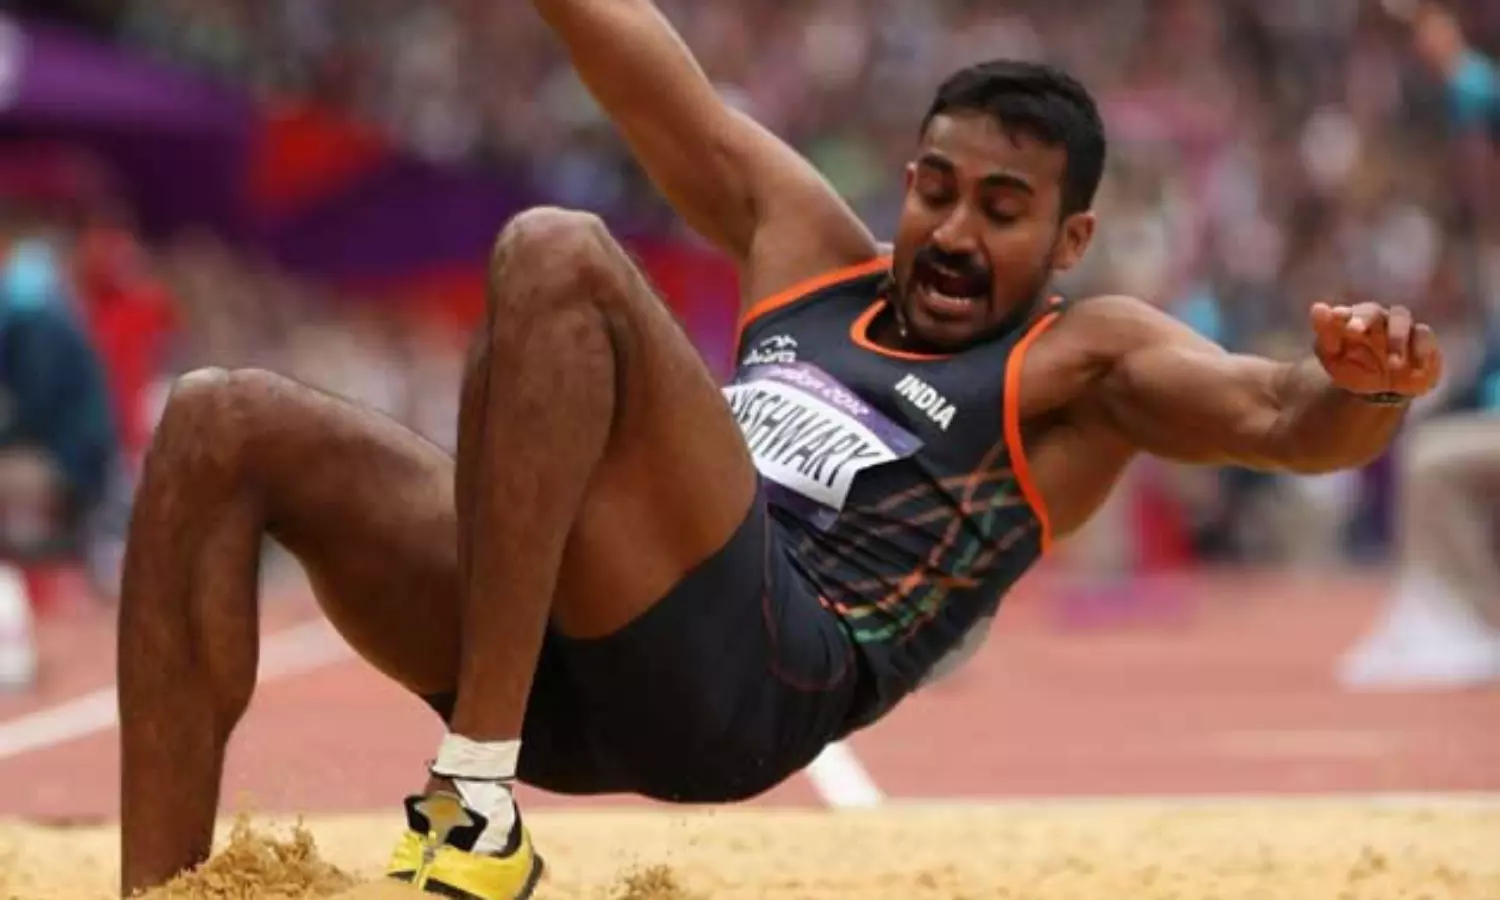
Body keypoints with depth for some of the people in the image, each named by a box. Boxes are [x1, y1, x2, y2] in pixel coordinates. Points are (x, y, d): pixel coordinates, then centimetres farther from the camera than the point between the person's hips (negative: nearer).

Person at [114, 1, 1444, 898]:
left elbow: (1283, 417, -2)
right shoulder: (808, 253, 32)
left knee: (558, 253, -25)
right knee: (221, 432, -10)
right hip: (557, 656, 7)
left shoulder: (1081, 360, 16)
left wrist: (1363, 384, -25)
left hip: (749, 676, -6)